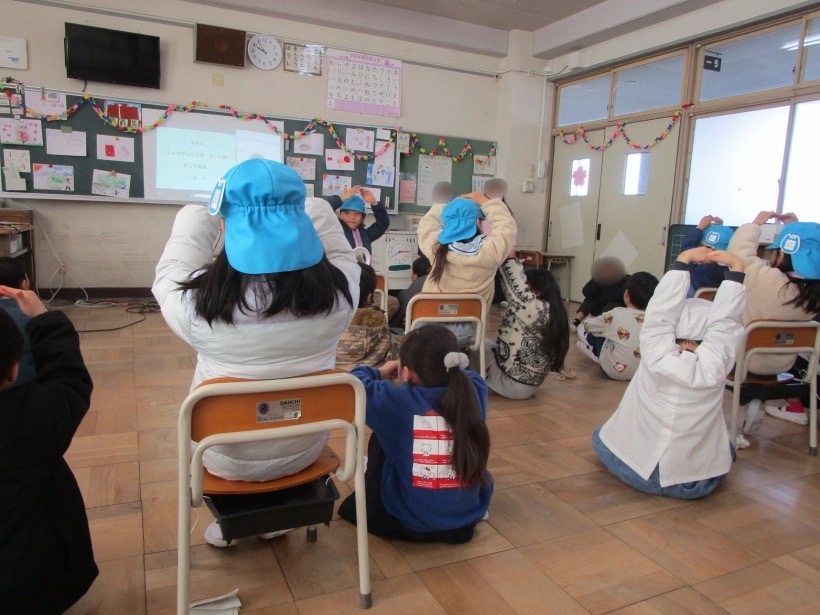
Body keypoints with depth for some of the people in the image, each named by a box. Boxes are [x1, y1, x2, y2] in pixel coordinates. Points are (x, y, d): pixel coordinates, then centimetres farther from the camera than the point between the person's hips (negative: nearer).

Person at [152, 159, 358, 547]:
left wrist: (197, 217, 12)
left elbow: (169, 276, -1)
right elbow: (342, 257, 4)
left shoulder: (198, 298, -25)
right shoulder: (337, 289, -20)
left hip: (227, 459, -1)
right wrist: (294, 214, 15)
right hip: (304, 450, 2)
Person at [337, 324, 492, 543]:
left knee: (380, 438, 20)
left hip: (409, 522, -3)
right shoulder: (473, 394, -7)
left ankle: (365, 504, 37)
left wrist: (379, 373, 13)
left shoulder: (395, 401, -18)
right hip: (469, 517, 4)